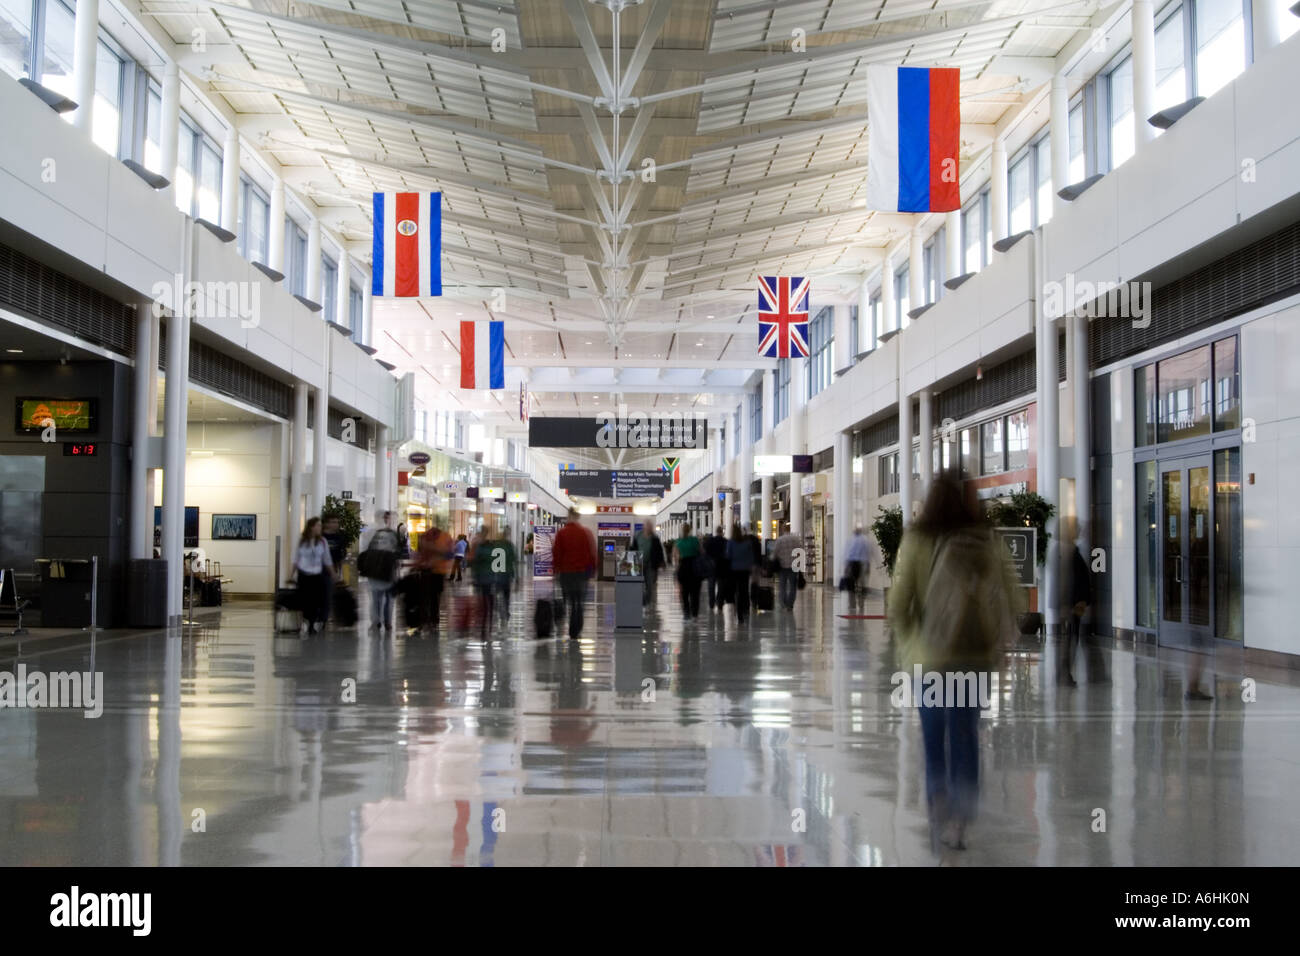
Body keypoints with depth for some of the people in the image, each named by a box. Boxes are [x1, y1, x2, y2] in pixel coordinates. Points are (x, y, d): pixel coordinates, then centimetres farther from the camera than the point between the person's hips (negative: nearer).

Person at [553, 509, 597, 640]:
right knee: (579, 602, 7)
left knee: (569, 601, 6)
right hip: (582, 571, 1)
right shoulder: (587, 533, 0)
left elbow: (556, 553, -2)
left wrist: (556, 570, 6)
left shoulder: (561, 533, -4)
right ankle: (575, 631, 4)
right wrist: (592, 569, 12)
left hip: (565, 571, -1)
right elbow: (592, 553, 3)